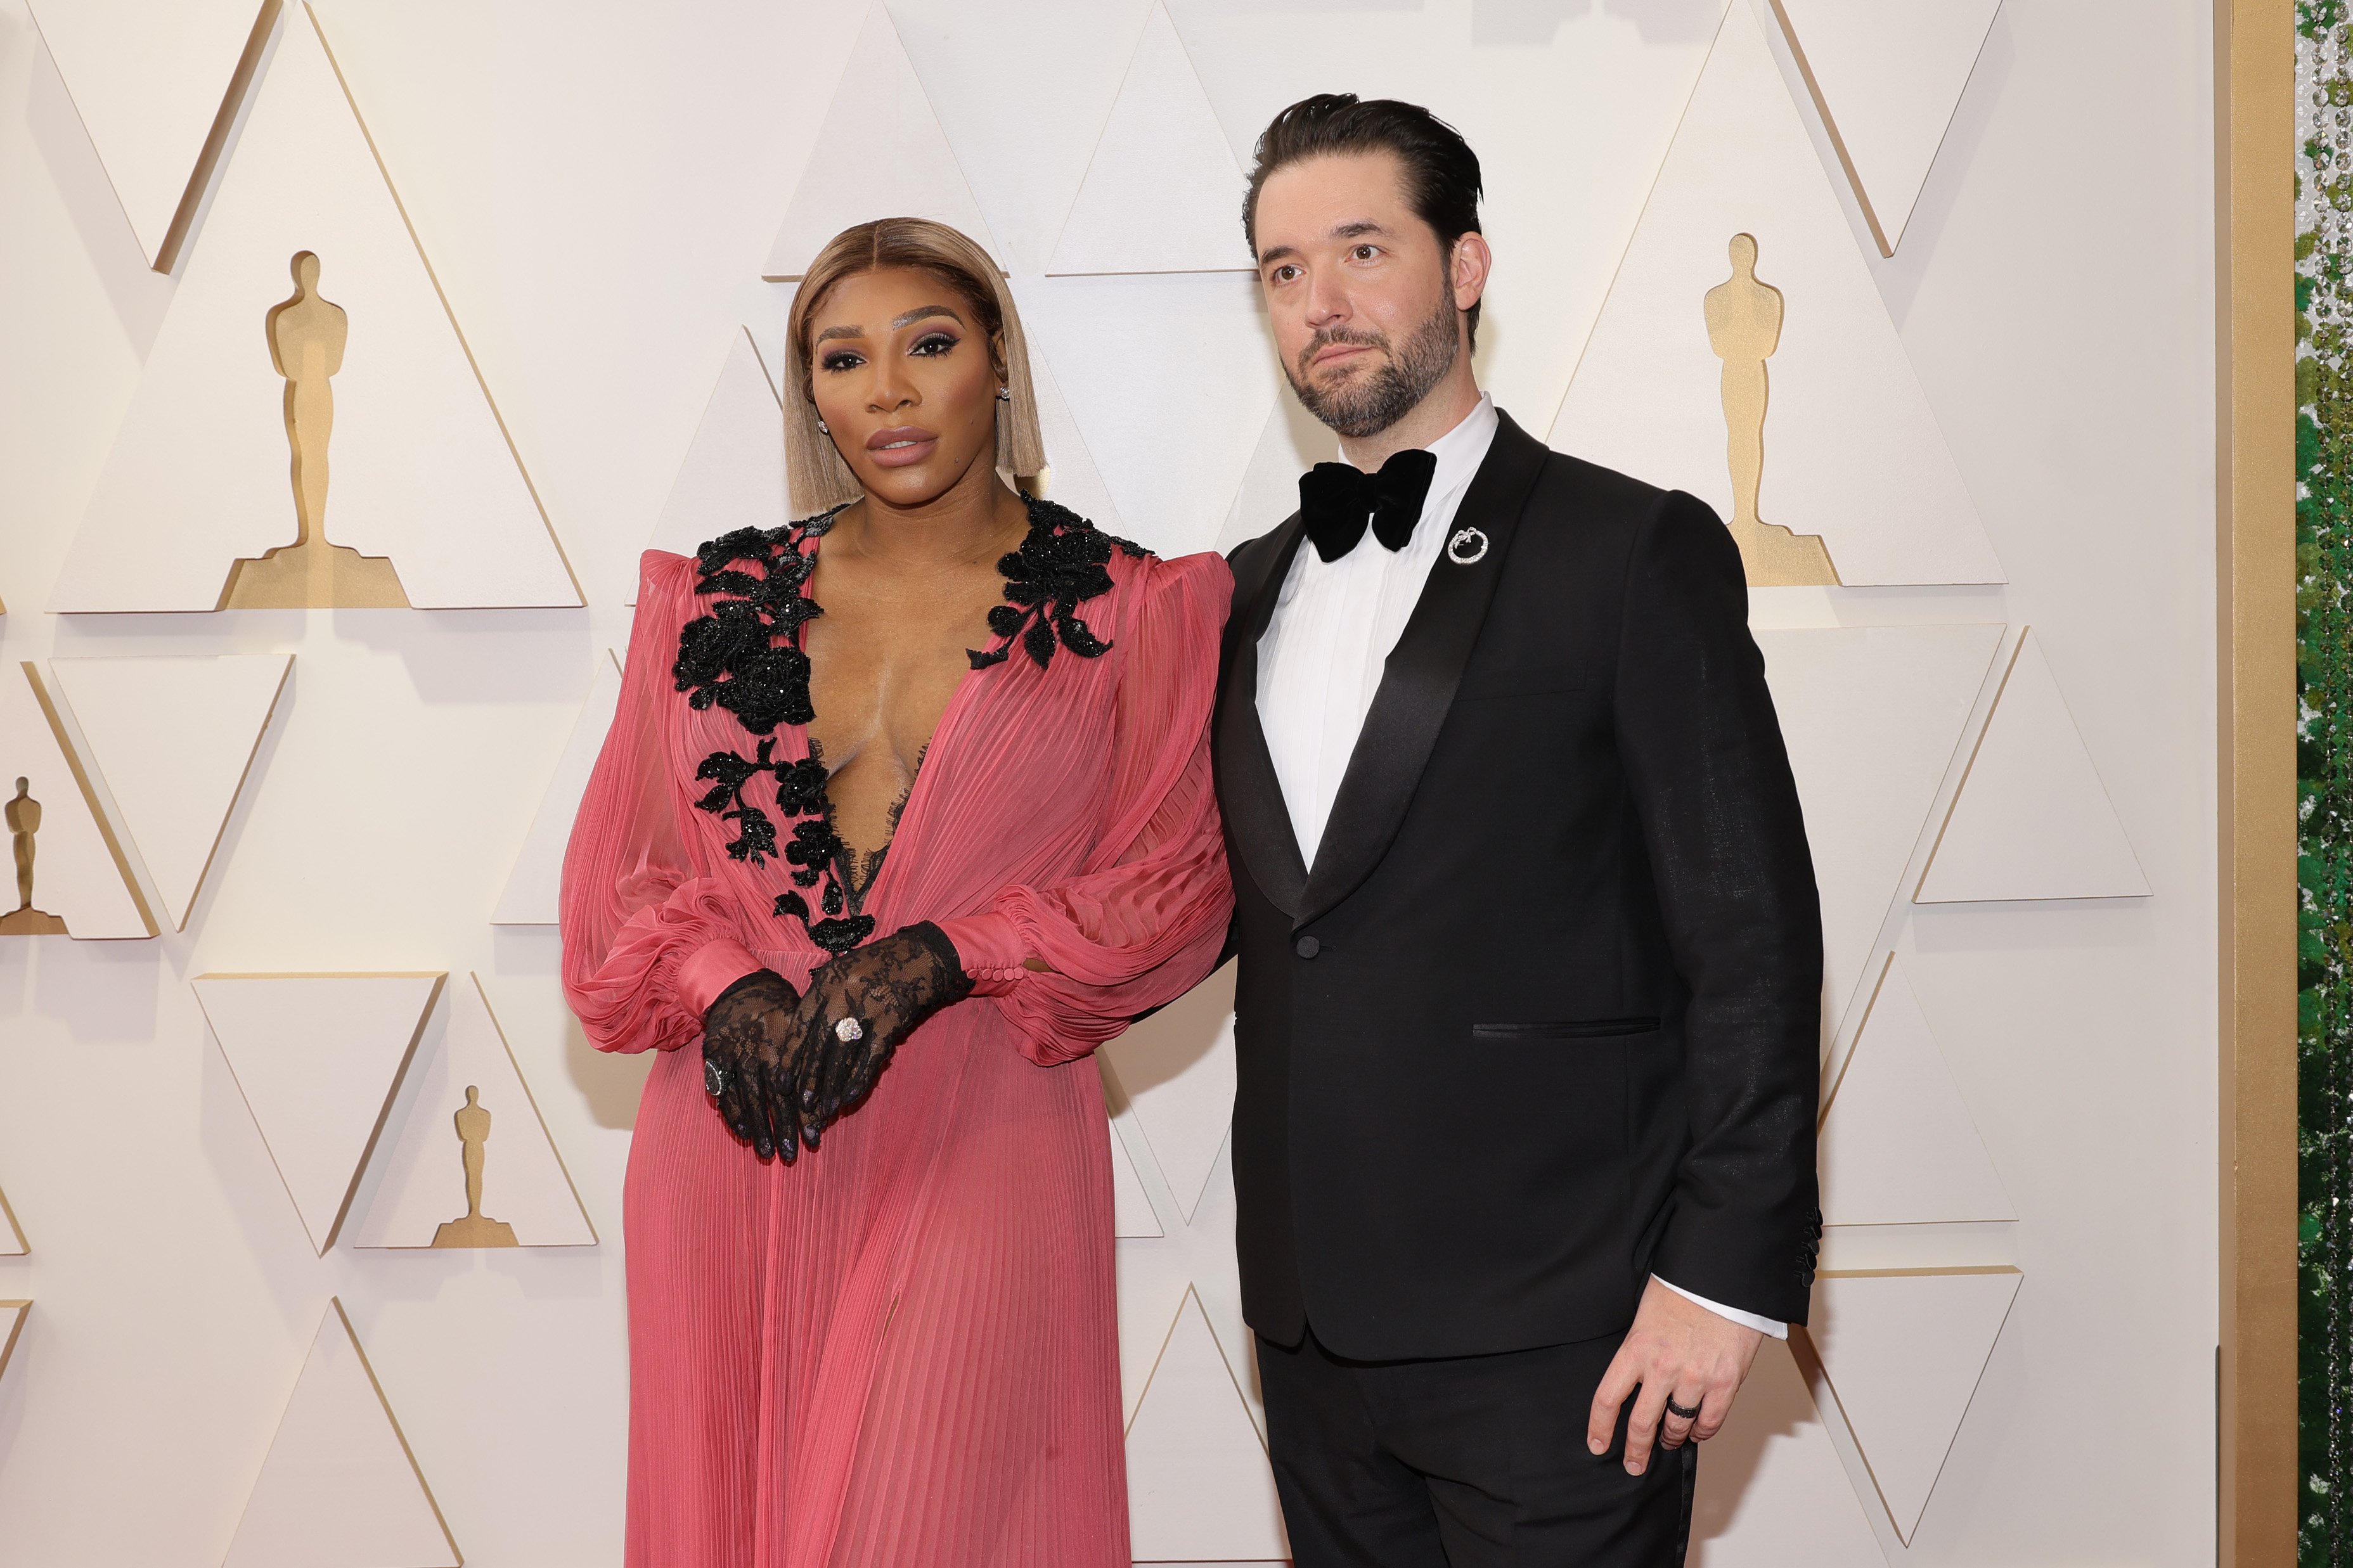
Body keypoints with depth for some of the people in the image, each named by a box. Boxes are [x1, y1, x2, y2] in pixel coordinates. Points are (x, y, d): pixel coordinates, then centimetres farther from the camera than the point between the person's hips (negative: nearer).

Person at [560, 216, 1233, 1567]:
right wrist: (722, 983, -11)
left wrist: (943, 957, -14)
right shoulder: (715, 600, 10)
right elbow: (618, 873, 11)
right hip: (738, 1148, 3)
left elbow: (1178, 886, -1)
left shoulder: (1123, 611, 2)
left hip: (978, 1159, -3)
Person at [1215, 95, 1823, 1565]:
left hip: (1551, 1333, -5)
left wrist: (1723, 1272, -14)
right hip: (1313, 1320, 6)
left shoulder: (1636, 552, -5)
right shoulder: (1251, 591, 15)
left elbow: (1751, 935, -9)